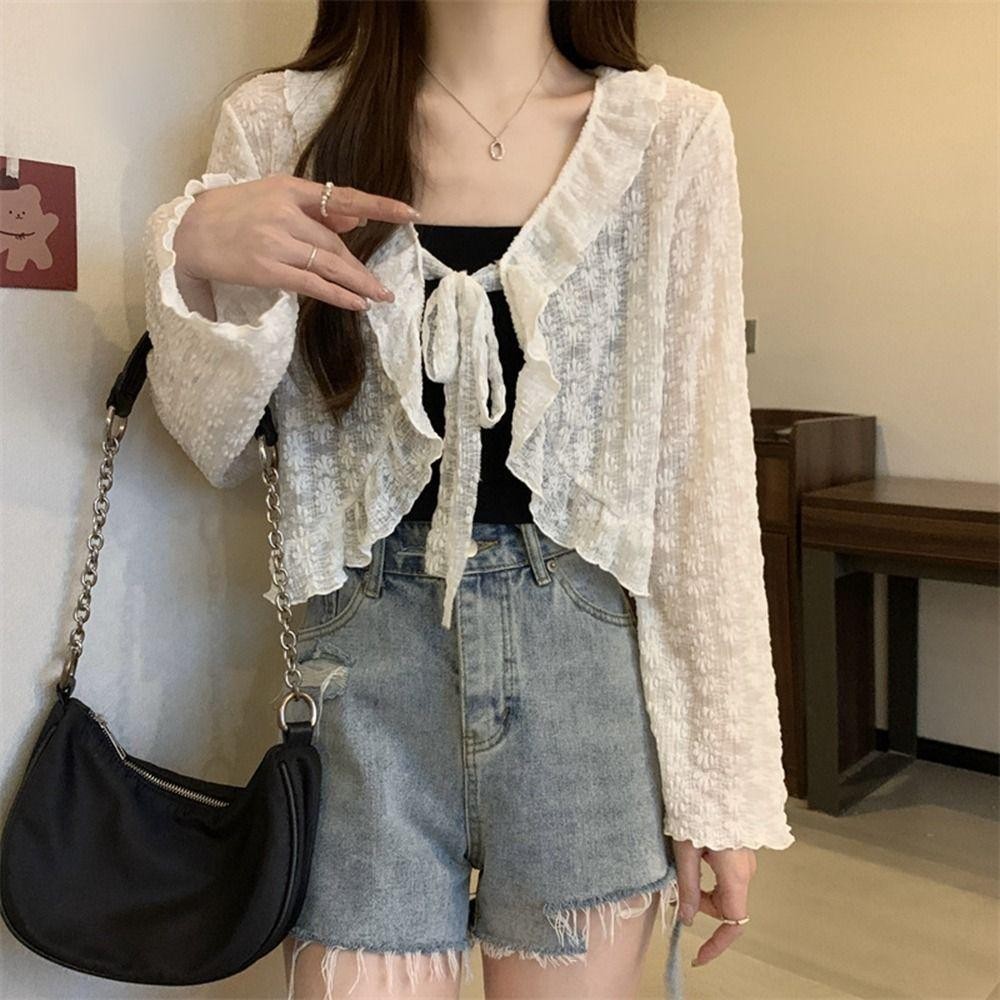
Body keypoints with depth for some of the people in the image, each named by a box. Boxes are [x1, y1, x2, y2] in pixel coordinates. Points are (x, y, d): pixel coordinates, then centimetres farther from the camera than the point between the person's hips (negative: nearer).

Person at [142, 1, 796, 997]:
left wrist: (723, 777, -3)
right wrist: (190, 262, -14)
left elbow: (704, 466, -2)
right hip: (370, 651, 1)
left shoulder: (671, 129, -1)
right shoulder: (280, 123, 2)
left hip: (590, 654, 1)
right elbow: (221, 449, 6)